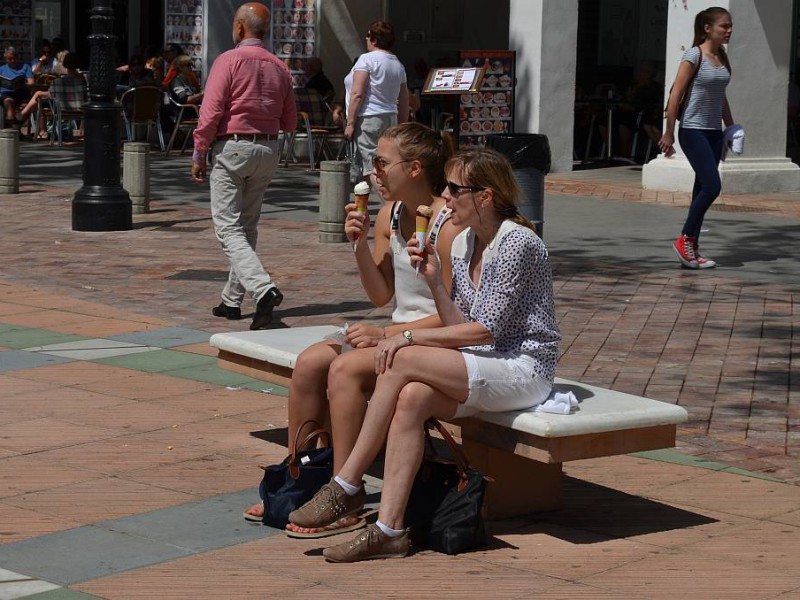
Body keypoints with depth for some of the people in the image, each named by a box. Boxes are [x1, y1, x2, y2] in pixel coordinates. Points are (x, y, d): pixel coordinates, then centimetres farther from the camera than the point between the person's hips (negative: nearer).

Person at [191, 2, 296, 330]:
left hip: (232, 147, -6)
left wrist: (198, 155, -6)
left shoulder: (229, 60, -9)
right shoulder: (279, 68, 8)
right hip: (268, 149, 6)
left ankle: (264, 289, -26)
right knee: (247, 227, 15)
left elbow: (211, 112, -13)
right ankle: (232, 299, 20)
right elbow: (289, 122, 12)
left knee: (229, 229, -6)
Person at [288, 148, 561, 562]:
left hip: (523, 369, -7)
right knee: (410, 398, -24)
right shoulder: (463, 244, 13)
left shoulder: (517, 243, -13)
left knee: (401, 361, -24)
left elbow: (485, 330, -17)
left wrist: (409, 338, -16)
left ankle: (347, 486, -15)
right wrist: (434, 282, -5)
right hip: (482, 369, 7)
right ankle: (389, 529, -28)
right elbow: (460, 327, 10)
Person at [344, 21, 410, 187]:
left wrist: (350, 123, -12)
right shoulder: (398, 64, 15)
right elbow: (404, 101, 17)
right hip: (390, 120, 8)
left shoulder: (367, 59, -8)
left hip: (368, 119, -8)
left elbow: (357, 94, -15)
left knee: (373, 169, -12)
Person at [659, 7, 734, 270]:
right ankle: (685, 239, -1)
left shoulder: (722, 58, 11)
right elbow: (676, 94, -12)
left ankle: (692, 248, 13)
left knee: (703, 189, 8)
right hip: (693, 131, -8)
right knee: (712, 186, -15)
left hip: (714, 132, 8)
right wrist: (669, 133, -14)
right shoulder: (694, 56, -11)